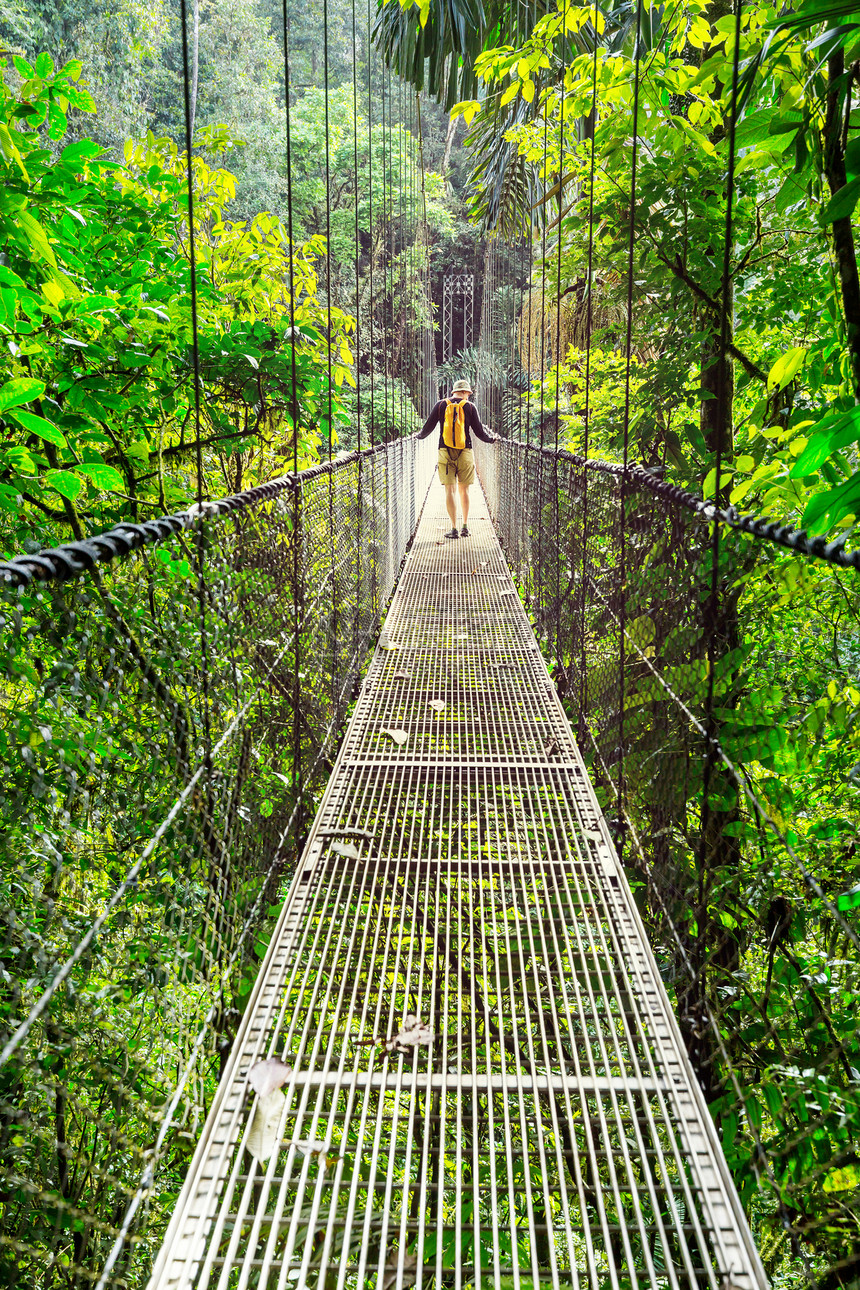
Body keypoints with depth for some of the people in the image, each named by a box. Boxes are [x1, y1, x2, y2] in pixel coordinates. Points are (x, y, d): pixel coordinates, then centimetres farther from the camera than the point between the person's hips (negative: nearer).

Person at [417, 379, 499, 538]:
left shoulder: (441, 405, 4)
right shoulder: (469, 407, 2)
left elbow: (428, 427, 8)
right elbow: (479, 431, 4)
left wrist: (420, 436, 29)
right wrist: (492, 439, 23)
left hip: (445, 453, 0)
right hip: (465, 453, 0)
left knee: (450, 490, -1)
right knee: (464, 490, 11)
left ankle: (454, 529, -5)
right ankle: (465, 526, 13)